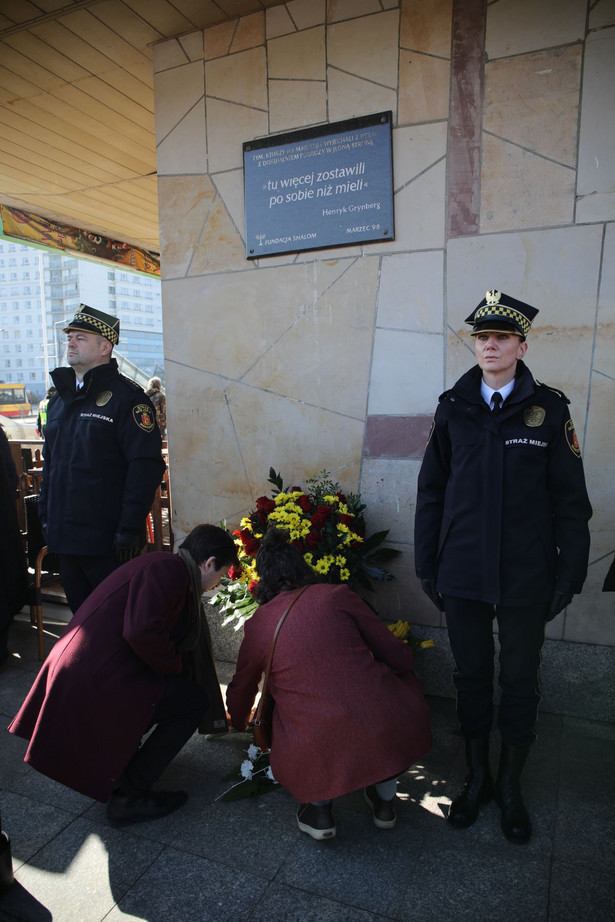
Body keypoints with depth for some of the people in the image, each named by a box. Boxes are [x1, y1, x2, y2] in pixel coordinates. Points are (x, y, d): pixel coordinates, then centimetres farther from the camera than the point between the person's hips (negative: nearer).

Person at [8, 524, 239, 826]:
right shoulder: (169, 568, -15)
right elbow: (141, 632, -30)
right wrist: (176, 667, -10)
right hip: (94, 685, -10)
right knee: (194, 699, -3)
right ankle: (129, 797, 6)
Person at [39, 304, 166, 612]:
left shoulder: (127, 397, -11)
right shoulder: (60, 399, 14)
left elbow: (146, 466, -18)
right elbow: (50, 462, 20)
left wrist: (129, 530, -20)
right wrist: (45, 516, 15)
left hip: (107, 540, -7)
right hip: (64, 537, 7)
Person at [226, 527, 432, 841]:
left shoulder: (258, 624, 8)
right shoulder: (337, 596, 4)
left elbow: (241, 689, 27)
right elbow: (398, 657, 5)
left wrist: (239, 723, 49)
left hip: (317, 754, 1)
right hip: (389, 736, 0)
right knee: (403, 680, 31)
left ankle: (318, 806, 15)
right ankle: (384, 798, 30)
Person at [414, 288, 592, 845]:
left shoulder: (549, 408, -2)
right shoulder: (453, 408, 3)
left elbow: (571, 500, 0)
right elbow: (431, 491, 6)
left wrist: (570, 574, -3)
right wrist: (426, 564, 5)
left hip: (527, 579, -1)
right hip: (463, 574, 2)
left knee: (520, 681, 13)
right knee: (471, 676, 14)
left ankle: (511, 787, 35)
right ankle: (478, 777, 36)